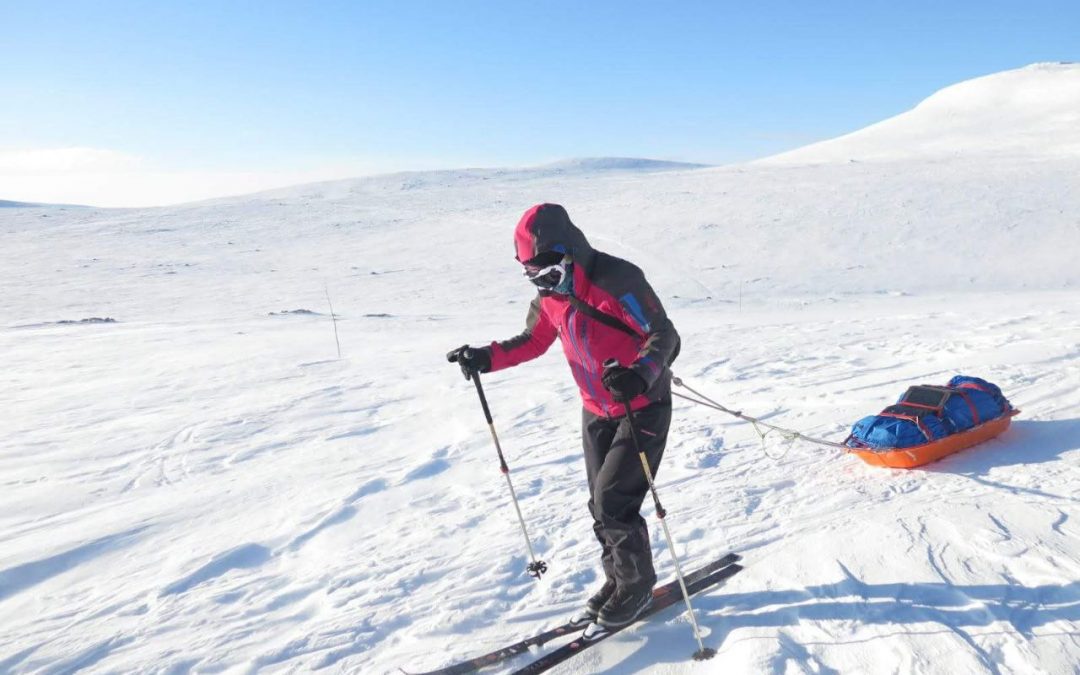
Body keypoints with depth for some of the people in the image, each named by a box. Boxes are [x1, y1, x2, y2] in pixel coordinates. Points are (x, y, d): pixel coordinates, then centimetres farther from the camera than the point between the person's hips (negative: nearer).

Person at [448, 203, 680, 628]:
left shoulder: (617, 280, -25)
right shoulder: (549, 295, -2)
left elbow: (664, 334, -25)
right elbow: (533, 341, 13)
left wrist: (641, 373, -45)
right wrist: (486, 358, -1)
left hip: (643, 408, -7)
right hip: (596, 413, 7)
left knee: (613, 501, -8)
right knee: (601, 505, 11)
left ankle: (637, 584, 16)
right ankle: (619, 579, 32)